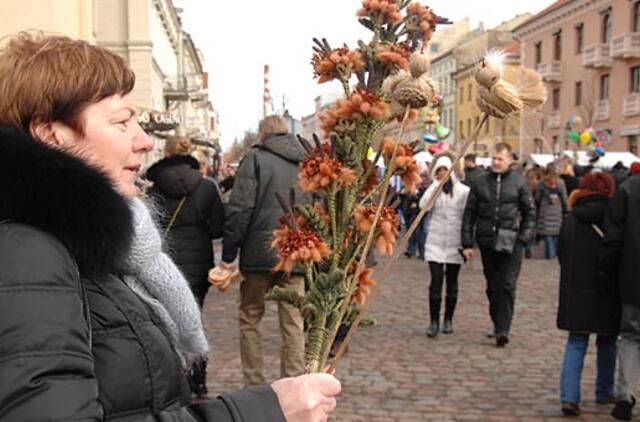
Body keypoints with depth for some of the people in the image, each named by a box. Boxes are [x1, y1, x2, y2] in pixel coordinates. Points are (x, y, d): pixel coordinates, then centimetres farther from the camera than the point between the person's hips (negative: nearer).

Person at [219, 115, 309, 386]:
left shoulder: (256, 158, -2)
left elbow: (240, 209, -10)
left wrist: (228, 254, -6)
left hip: (260, 253, -3)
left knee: (250, 318, 11)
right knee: (293, 324, 8)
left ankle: (254, 386, 12)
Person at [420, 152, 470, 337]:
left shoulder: (463, 191, 0)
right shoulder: (433, 189, 6)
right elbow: (423, 206, -13)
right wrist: (436, 185, -9)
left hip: (455, 242, 0)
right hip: (435, 241, 1)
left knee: (452, 282, 8)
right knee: (436, 280, -7)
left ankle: (448, 320, 20)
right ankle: (434, 321, -3)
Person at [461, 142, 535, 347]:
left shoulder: (519, 182, 1)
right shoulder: (480, 182, 6)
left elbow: (530, 213, 5)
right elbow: (469, 214, 8)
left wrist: (524, 238, -5)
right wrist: (467, 243, 3)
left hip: (511, 243, -2)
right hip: (487, 241, 3)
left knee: (507, 285, -7)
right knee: (492, 286, 10)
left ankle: (503, 329, -6)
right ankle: (497, 324, 23)